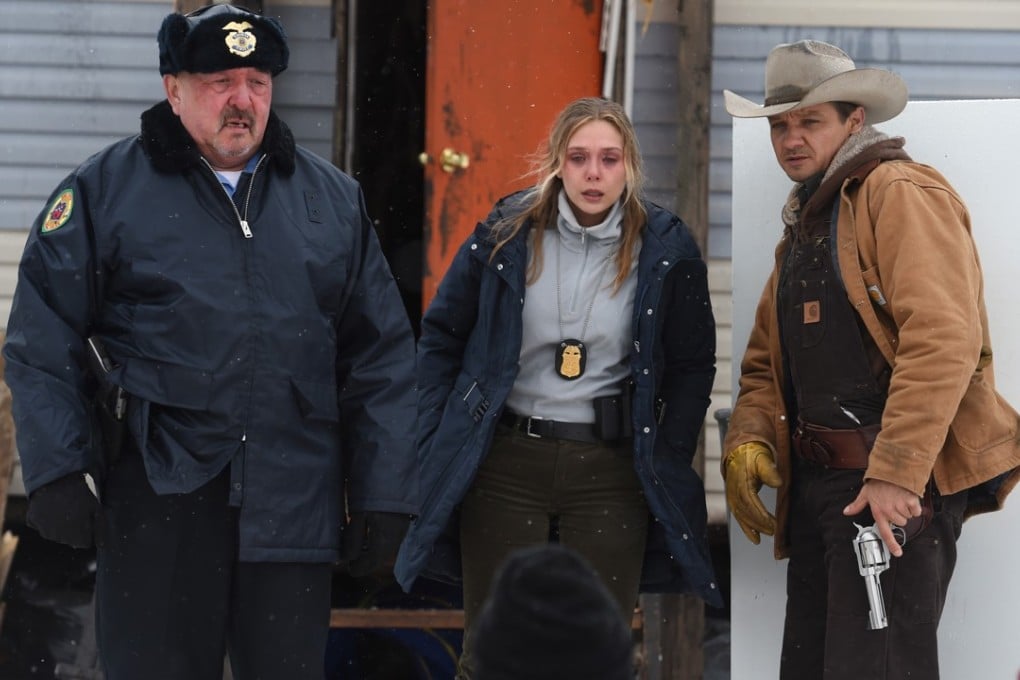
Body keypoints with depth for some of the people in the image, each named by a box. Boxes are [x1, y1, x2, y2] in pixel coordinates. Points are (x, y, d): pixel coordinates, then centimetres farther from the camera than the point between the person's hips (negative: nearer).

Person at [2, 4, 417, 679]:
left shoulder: (334, 198, 13)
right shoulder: (105, 191, 4)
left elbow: (381, 361, 12)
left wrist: (383, 496, 6)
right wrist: (56, 471, -9)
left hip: (294, 511, 2)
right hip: (158, 502, -2)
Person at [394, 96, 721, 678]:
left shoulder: (666, 249, -2)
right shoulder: (506, 235, 0)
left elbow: (693, 366, 6)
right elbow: (441, 336, 8)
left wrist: (666, 461, -1)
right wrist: (438, 444, 1)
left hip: (611, 471, 0)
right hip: (505, 462, 0)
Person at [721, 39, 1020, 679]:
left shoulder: (902, 194, -8)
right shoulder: (804, 225, 22)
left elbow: (943, 339, -20)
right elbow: (765, 365, 23)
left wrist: (895, 475, -25)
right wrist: (747, 441, 3)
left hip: (899, 483, -9)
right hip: (817, 483, 10)